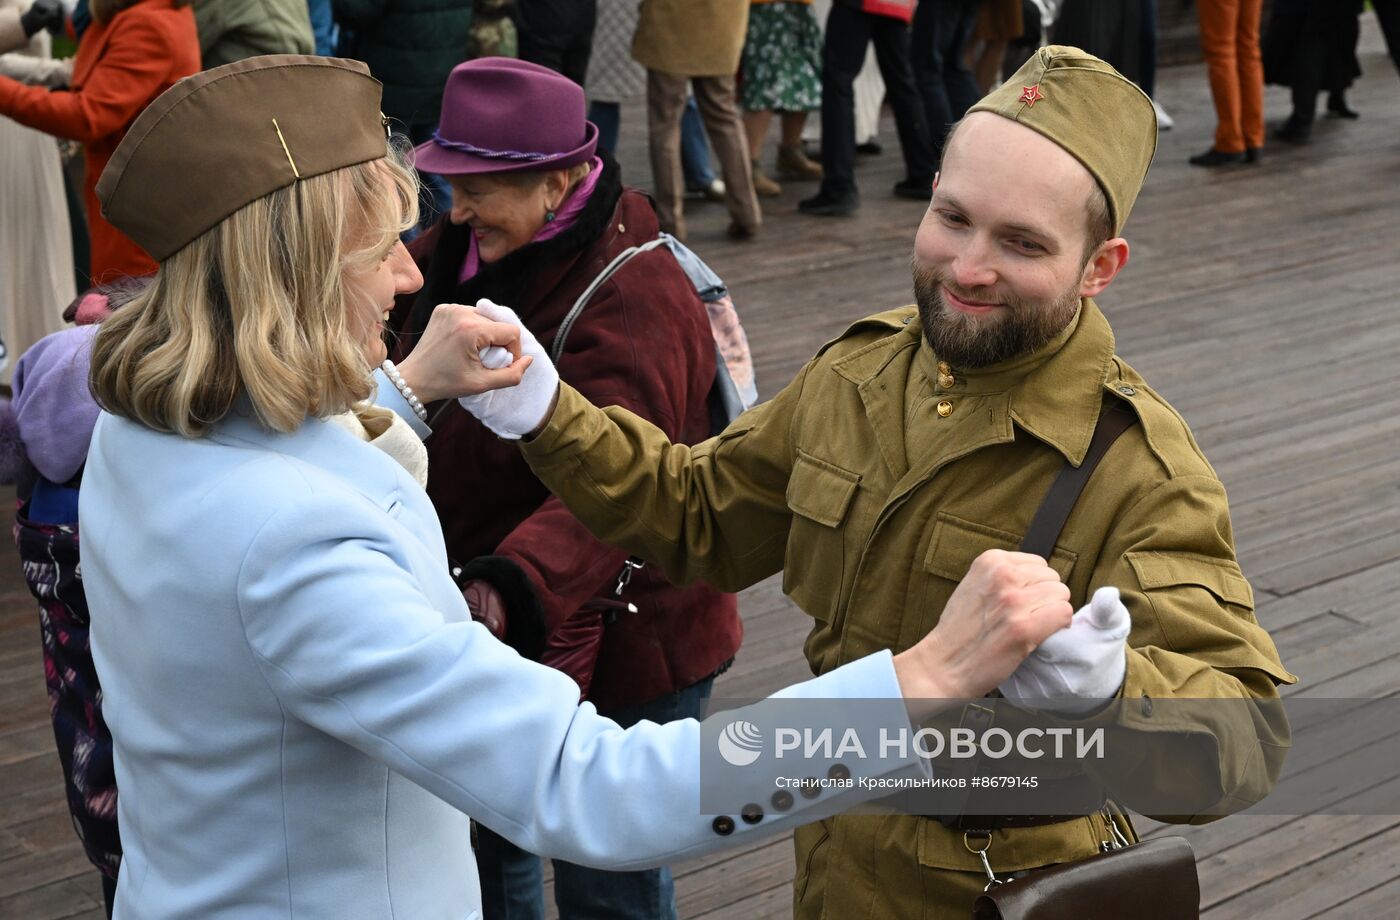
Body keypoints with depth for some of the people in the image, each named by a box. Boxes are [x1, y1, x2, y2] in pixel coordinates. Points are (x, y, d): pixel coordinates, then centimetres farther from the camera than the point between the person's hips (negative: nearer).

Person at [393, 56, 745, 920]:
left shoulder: (634, 305, -28)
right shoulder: (463, 254, 1)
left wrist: (506, 596, -56)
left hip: (619, 649, -8)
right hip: (497, 642, 8)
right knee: (483, 842, 23)